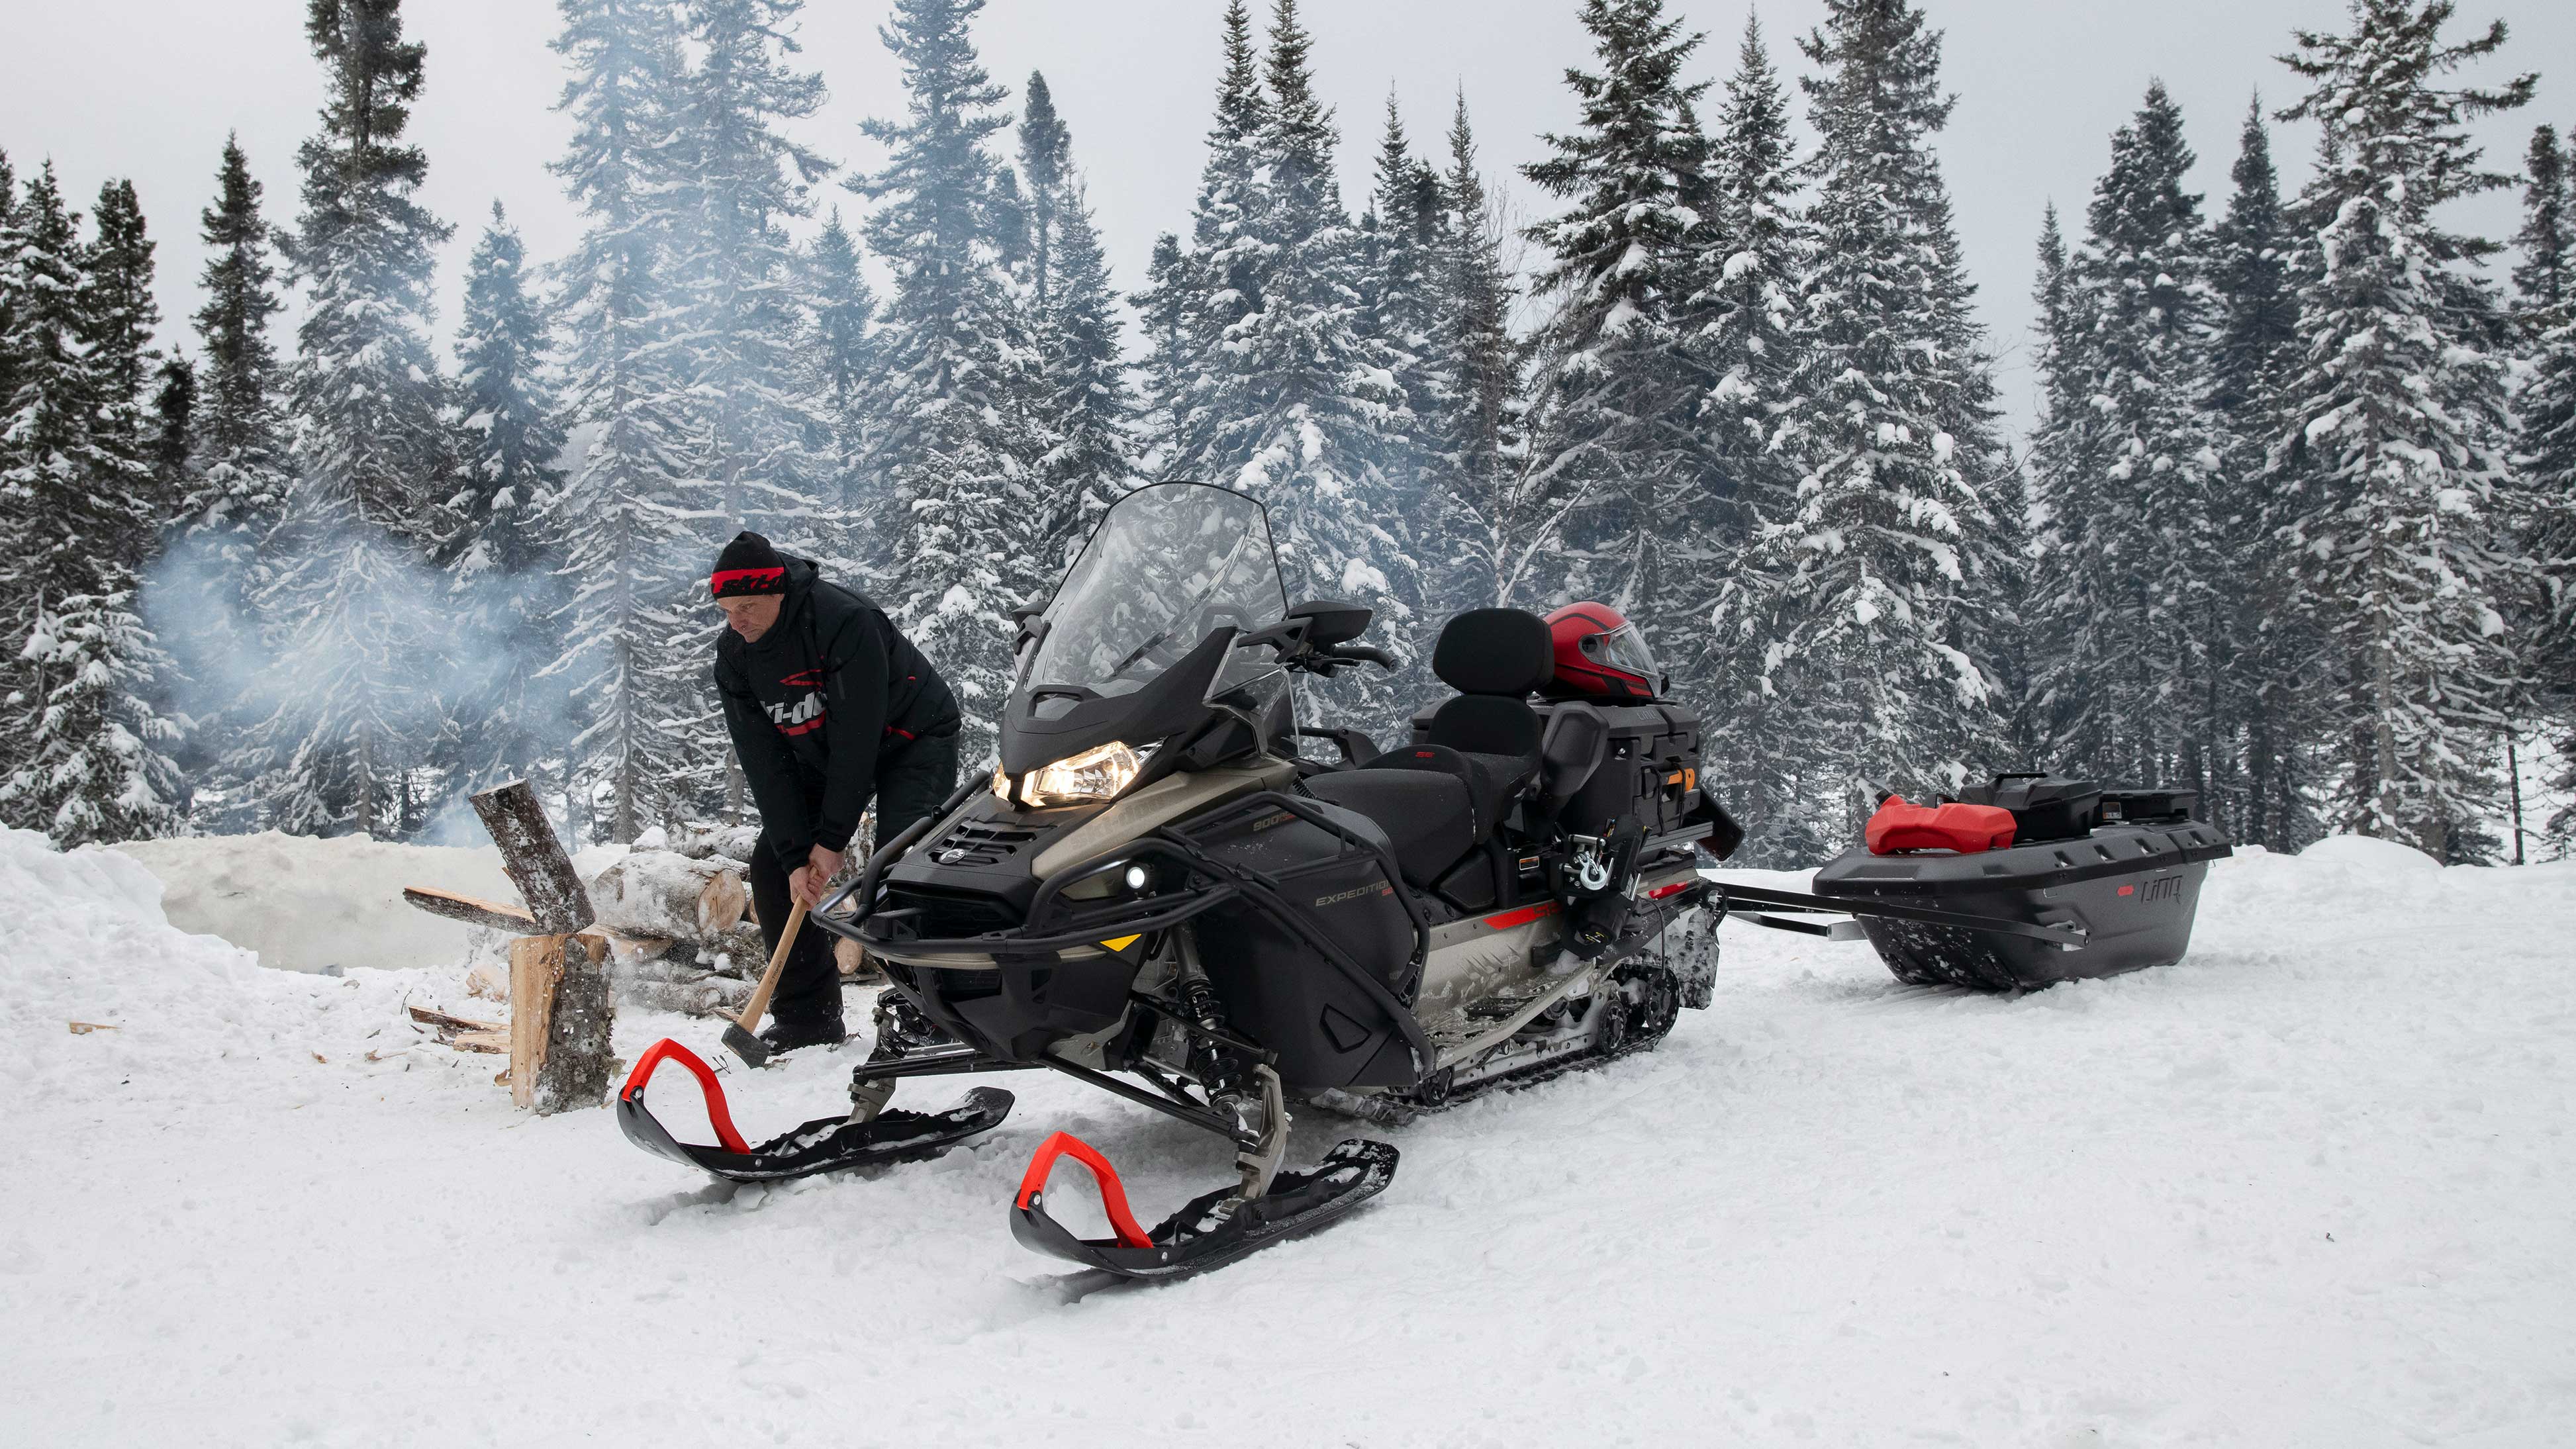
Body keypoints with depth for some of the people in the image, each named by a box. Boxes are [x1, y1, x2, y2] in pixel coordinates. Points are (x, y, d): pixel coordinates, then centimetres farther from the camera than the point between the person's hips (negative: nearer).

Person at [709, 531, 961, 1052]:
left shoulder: (845, 619, -33)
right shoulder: (734, 656, -13)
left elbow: (857, 737, -31)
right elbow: (764, 763, -14)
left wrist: (832, 839, -28)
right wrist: (794, 853, -21)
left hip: (911, 737, -6)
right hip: (821, 753, 7)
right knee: (772, 866, -4)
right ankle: (807, 1017, 5)